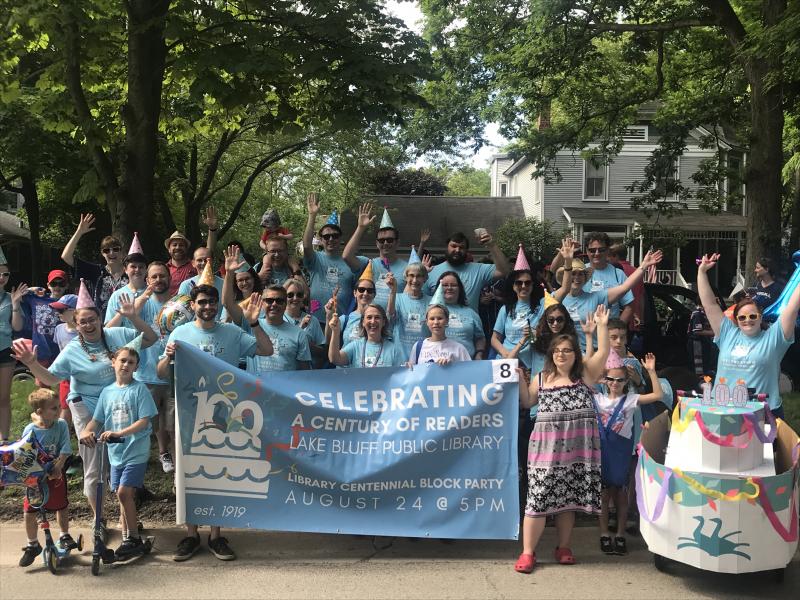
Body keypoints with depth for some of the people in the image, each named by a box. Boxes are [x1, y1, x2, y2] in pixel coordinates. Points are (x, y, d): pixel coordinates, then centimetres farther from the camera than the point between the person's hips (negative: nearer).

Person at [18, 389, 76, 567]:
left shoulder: (61, 425, -13)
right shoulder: (30, 430, -16)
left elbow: (65, 449, -16)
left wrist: (58, 465, -28)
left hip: (55, 474, 1)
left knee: (62, 507, 14)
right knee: (29, 513, -1)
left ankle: (64, 536, 40)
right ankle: (33, 545, 22)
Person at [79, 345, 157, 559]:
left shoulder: (139, 389, -7)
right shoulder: (107, 392, 9)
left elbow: (144, 421, -13)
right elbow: (96, 420, 12)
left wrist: (118, 433, -23)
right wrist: (86, 431, -10)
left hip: (136, 451, -6)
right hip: (116, 452, 6)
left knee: (124, 492, -14)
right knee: (122, 495, 10)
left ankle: (135, 539, 0)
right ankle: (127, 540, 20)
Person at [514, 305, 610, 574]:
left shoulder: (585, 374, 8)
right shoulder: (541, 378, 14)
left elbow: (603, 352, -3)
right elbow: (527, 402, 23)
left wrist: (602, 326, -6)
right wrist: (519, 379, 11)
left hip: (577, 444, 0)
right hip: (547, 443, 1)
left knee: (568, 496, 6)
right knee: (539, 495, -5)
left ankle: (563, 547, 21)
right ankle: (528, 552, 0)